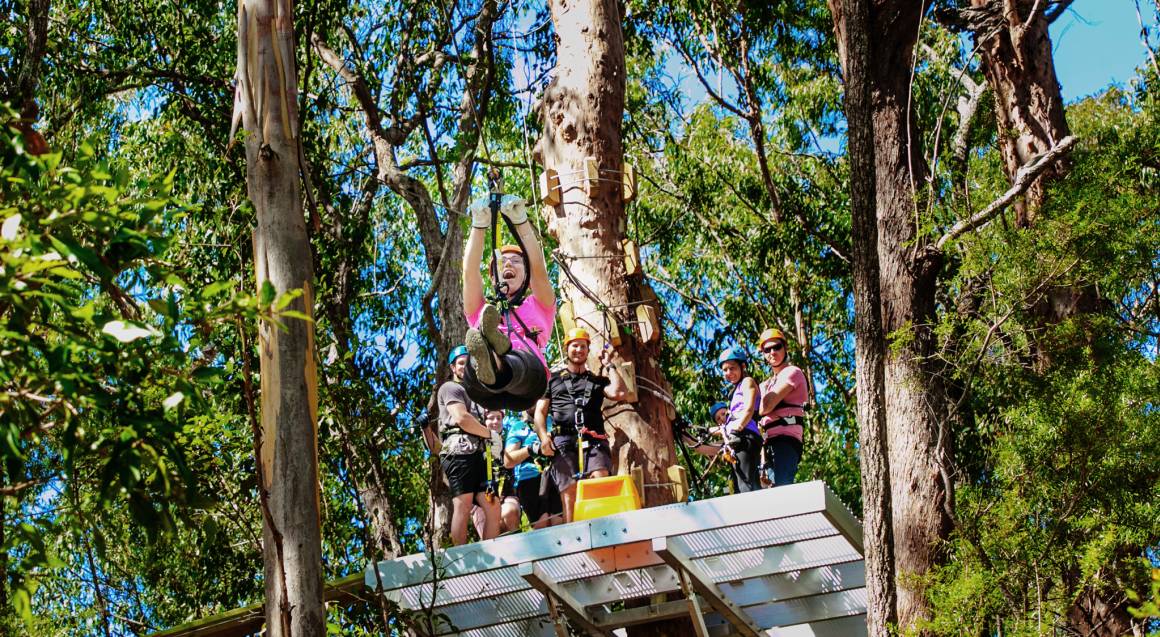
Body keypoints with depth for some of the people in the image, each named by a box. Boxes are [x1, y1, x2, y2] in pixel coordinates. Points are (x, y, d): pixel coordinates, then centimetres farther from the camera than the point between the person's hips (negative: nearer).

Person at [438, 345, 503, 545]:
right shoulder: (451, 388, 5)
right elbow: (462, 419, -10)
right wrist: (491, 434, -2)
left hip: (477, 454, 8)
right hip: (459, 451, -8)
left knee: (493, 507, -1)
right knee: (462, 507, -13)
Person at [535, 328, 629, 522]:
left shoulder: (597, 381, 26)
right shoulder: (553, 380, 26)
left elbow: (620, 393, 6)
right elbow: (540, 411, 18)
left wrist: (609, 366, 16)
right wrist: (543, 436, -2)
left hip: (593, 440, 0)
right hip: (563, 442, 0)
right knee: (569, 494, -15)